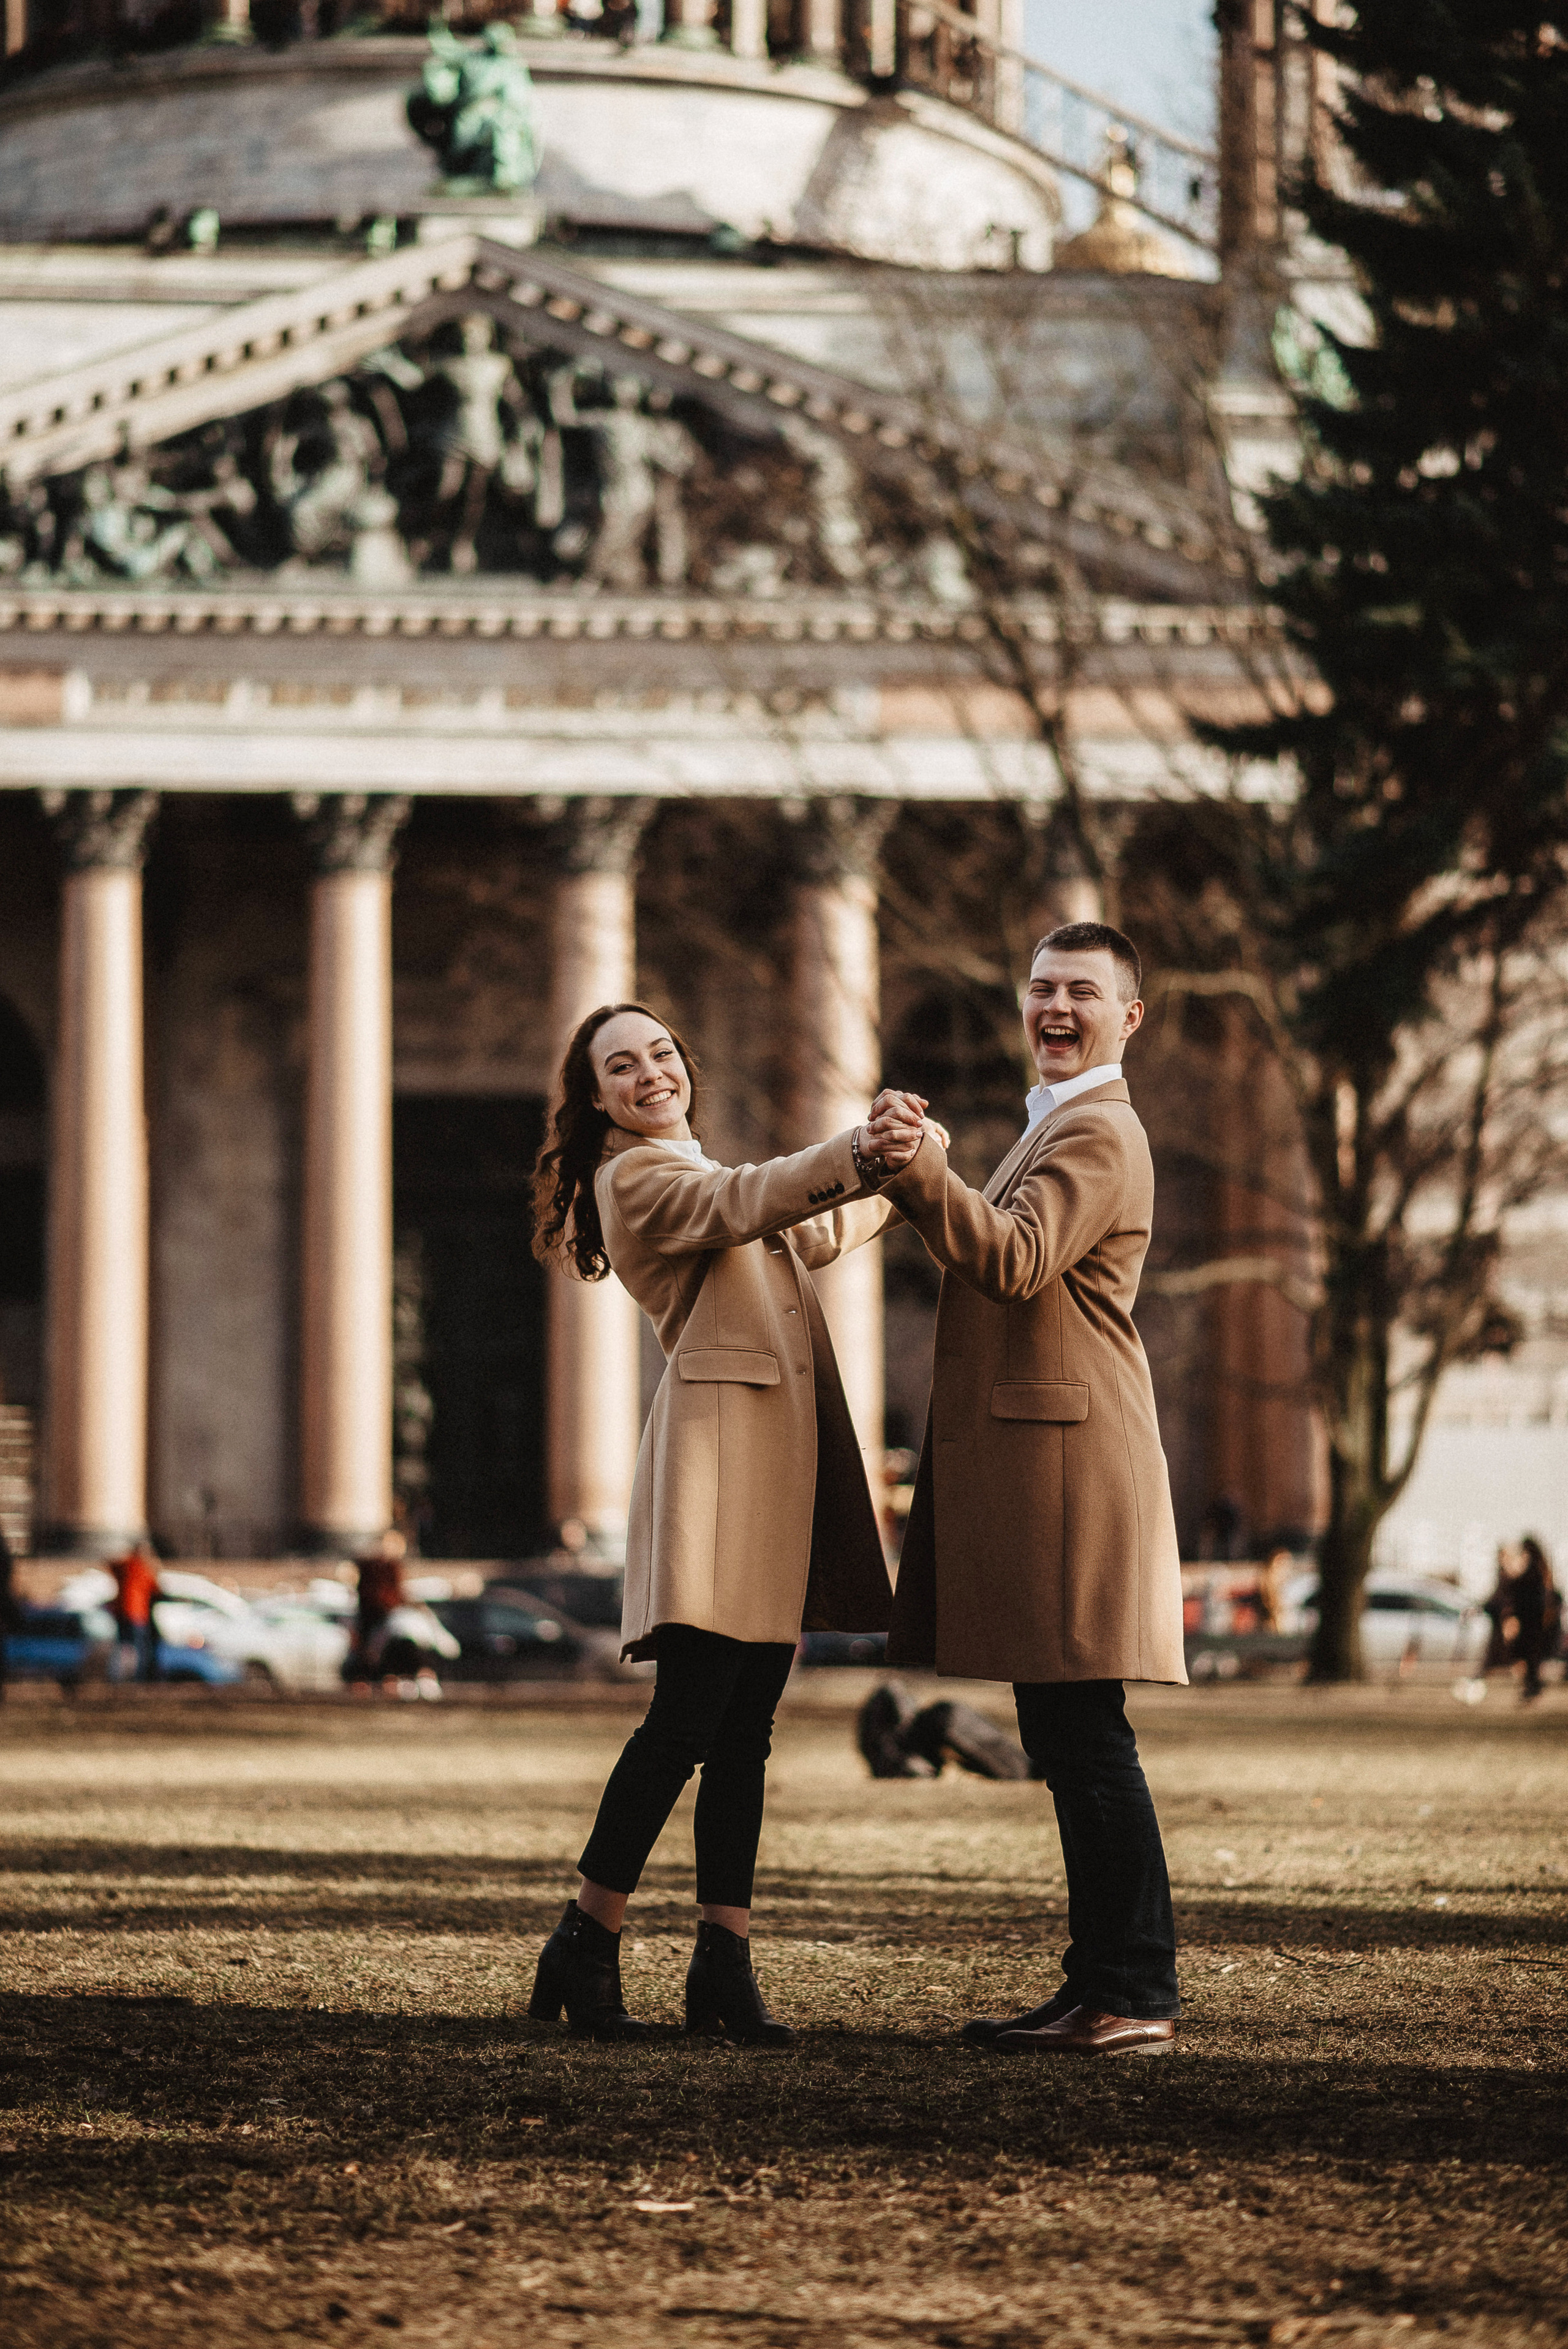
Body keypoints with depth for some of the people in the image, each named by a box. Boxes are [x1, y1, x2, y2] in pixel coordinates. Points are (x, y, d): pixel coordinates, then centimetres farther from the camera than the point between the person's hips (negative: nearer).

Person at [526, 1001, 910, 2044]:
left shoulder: (698, 1172, 26)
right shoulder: (635, 1178, -2)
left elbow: (808, 1239, 41)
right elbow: (745, 1204, -22)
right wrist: (852, 1156, -36)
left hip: (784, 1455, 9)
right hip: (715, 1441, -9)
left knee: (746, 1732, 4)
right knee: (686, 1720, -13)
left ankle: (725, 1967, 4)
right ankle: (587, 1947, -4)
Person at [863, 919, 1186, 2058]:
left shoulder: (1099, 1133, -10)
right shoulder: (1056, 1127, 25)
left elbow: (1015, 1261, -23)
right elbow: (988, 1254, 25)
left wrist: (922, 1165, -34)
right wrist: (914, 1169, 12)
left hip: (1070, 1468, -11)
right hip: (1032, 1467, 11)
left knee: (1087, 1741, -10)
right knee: (1066, 1745, 10)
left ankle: (1137, 1994, -9)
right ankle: (1102, 1985, 13)